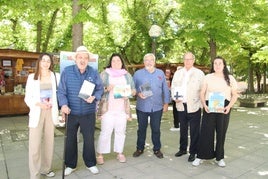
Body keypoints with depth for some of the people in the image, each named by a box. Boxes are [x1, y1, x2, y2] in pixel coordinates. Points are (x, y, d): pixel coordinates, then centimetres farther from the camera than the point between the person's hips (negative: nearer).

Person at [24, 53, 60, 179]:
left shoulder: (56, 76, 4)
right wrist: (38, 104, -16)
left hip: (51, 112, 2)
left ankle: (45, 168, 28)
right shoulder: (32, 77, 2)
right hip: (37, 113, -1)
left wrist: (52, 104, -13)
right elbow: (27, 98, 1)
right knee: (35, 144, -3)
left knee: (49, 142, 11)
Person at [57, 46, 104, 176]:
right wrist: (64, 104, -19)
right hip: (71, 112, 0)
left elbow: (100, 89, 5)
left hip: (88, 113, 1)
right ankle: (70, 165, 32)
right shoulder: (67, 71, -4)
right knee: (70, 139, 13)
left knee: (89, 139, 12)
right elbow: (61, 91, -5)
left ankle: (90, 163, 31)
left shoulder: (94, 72, 0)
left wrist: (94, 97, -15)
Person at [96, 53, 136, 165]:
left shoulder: (127, 75, 14)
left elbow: (133, 90, 14)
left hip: (122, 109, 3)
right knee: (105, 132, -2)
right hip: (108, 108, -2)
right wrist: (106, 88, -18)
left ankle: (120, 153, 20)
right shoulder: (104, 74, 6)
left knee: (121, 131, 7)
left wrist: (129, 93, -8)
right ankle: (100, 155, 10)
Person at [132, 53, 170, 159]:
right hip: (142, 107, -1)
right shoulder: (138, 73, 1)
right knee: (141, 129, 12)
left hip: (157, 107, 1)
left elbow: (165, 89, 8)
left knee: (156, 129, 9)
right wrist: (138, 93, -16)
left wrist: (166, 103, 6)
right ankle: (140, 148, 28)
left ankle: (157, 149, 27)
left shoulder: (160, 73, 6)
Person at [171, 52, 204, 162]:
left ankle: (193, 152, 17)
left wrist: (201, 103, -13)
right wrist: (175, 97, -5)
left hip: (194, 106, -3)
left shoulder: (199, 73, 0)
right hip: (181, 106, 4)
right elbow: (173, 87, 12)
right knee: (183, 129, 16)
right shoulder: (177, 73, 11)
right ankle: (182, 149, 31)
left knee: (194, 131, 4)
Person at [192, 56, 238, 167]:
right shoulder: (207, 77, 5)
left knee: (221, 133, 8)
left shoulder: (230, 78, 7)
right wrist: (204, 105, -12)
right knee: (206, 131, -1)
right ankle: (200, 156, 9)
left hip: (224, 108, 1)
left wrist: (229, 106, -9)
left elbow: (235, 95, 7)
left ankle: (219, 157, 22)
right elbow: (202, 93, 4)